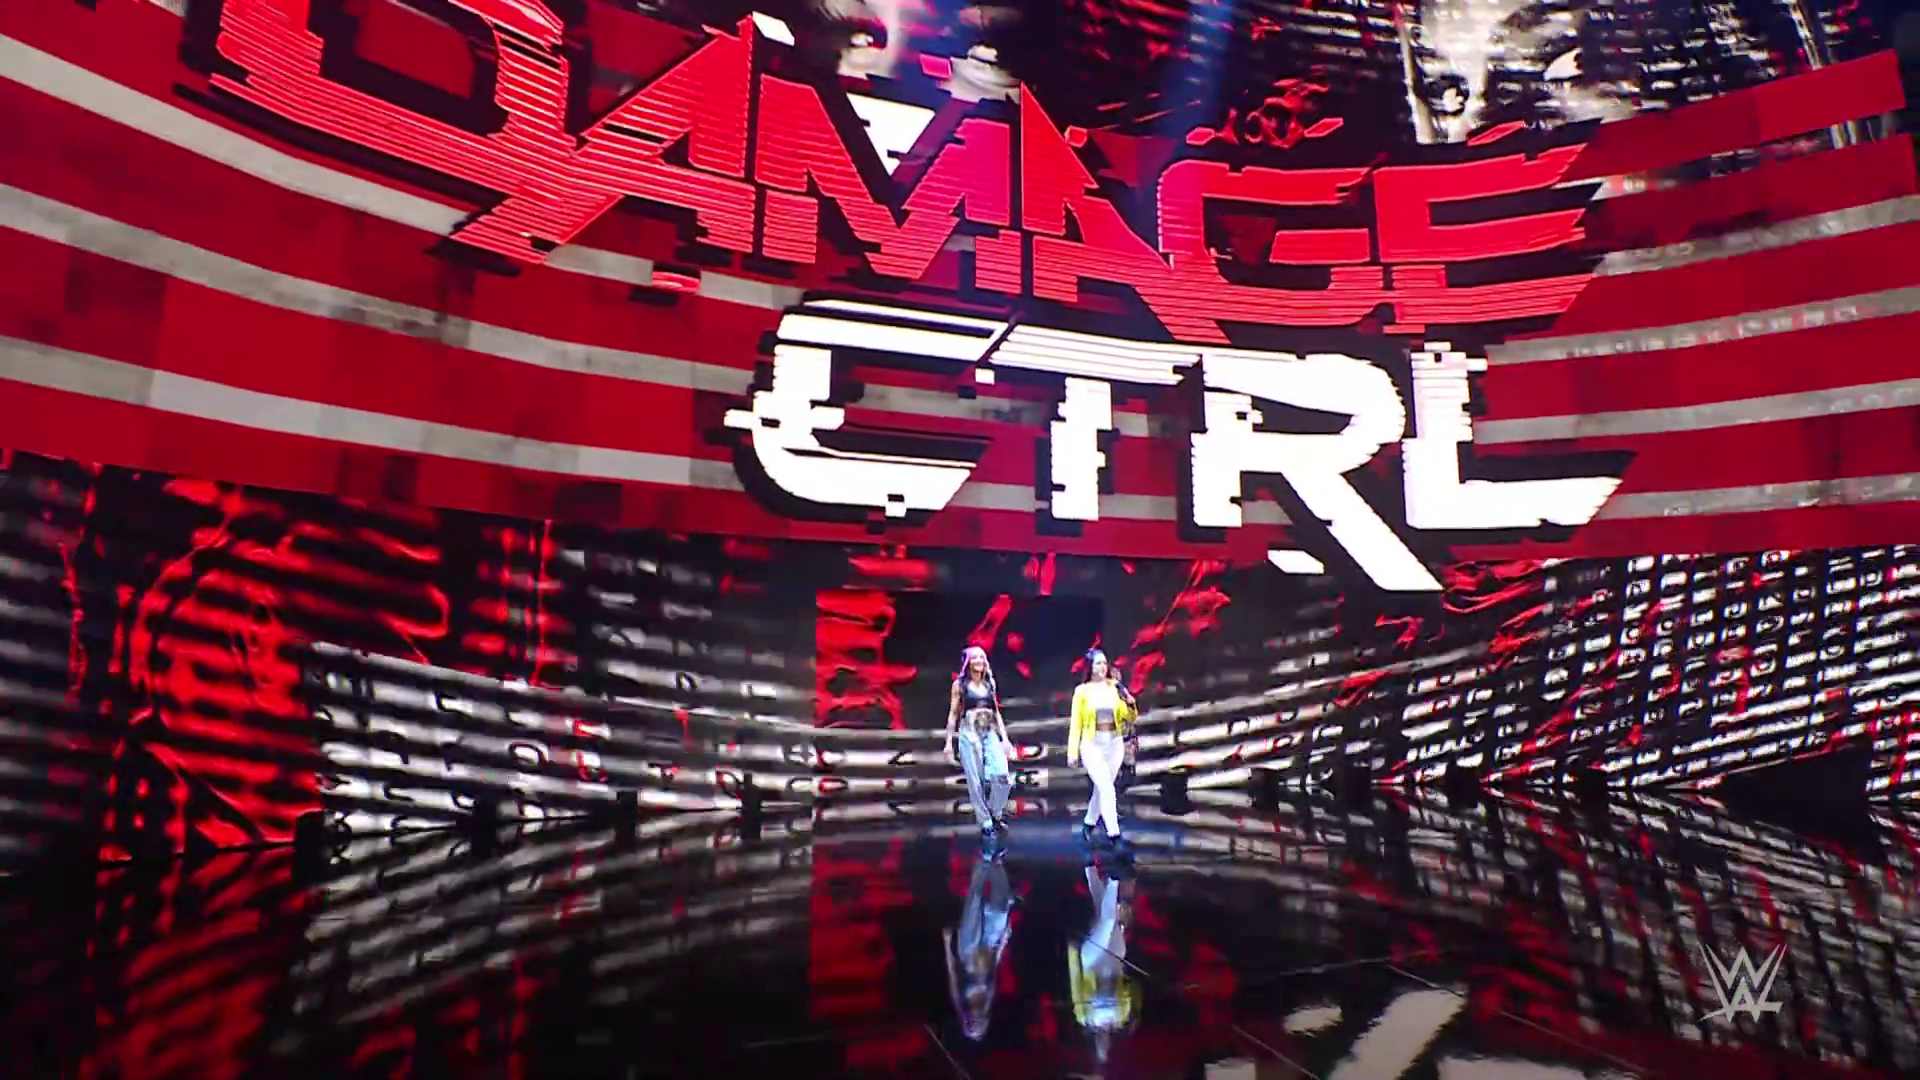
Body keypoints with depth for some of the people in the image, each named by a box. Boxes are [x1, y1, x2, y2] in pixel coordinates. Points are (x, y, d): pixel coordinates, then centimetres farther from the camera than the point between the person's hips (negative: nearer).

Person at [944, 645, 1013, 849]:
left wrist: (1004, 738, 8)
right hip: (969, 734, -3)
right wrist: (949, 742, -2)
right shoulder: (959, 684, 1)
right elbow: (953, 714, 3)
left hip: (991, 733, 3)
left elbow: (996, 712, 14)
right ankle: (986, 825, 9)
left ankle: (996, 815, 10)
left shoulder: (989, 683, 11)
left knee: (1003, 775, -14)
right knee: (975, 781, -3)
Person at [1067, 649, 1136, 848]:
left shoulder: (1115, 688, 2)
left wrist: (1130, 703, -15)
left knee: (1101, 787, 13)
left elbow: (1129, 717, 6)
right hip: (1092, 743, -4)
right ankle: (1114, 835, -10)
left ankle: (1088, 823, 34)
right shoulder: (1082, 690, -6)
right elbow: (1076, 723, -2)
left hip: (1115, 743, 4)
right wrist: (1072, 751, -4)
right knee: (1107, 788, -14)